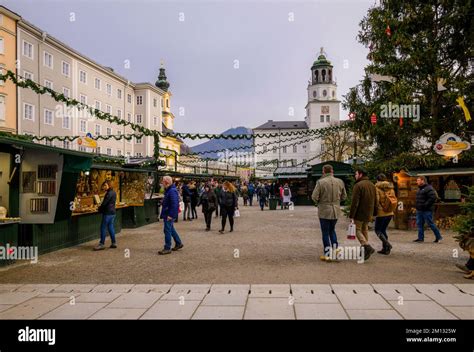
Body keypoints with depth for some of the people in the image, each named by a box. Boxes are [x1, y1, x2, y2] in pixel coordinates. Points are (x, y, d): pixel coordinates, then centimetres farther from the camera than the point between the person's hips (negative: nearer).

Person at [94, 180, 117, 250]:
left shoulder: (109, 193, -16)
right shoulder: (113, 192, 13)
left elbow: (104, 203, -17)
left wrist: (99, 209, -1)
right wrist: (101, 207, 13)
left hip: (108, 212, -9)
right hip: (112, 212, 10)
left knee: (103, 227, -4)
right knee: (110, 227, 13)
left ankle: (102, 244, 0)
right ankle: (114, 243, 15)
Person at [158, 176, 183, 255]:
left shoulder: (172, 191, -21)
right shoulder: (168, 190, 13)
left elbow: (174, 204, -26)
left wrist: (170, 215, -26)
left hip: (169, 215, -11)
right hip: (167, 214, 11)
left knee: (167, 230, -5)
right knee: (170, 229, 20)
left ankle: (167, 248, 2)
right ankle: (178, 243, 32)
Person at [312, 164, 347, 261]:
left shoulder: (320, 182, -14)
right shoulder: (340, 182, 0)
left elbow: (314, 197, -15)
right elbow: (344, 196, 8)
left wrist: (318, 203, 4)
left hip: (324, 211, -4)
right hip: (336, 210, 5)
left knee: (325, 232, 7)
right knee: (332, 230, 23)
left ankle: (327, 255, 11)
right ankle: (335, 251, 22)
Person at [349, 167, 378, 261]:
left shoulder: (358, 185, -15)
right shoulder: (372, 185, 12)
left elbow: (355, 202, -18)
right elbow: (375, 201, 17)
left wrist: (351, 215, -15)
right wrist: (374, 213, 22)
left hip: (360, 214, -8)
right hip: (368, 214, 8)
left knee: (357, 229, 1)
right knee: (365, 230, 16)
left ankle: (367, 246, -15)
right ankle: (365, 250, 18)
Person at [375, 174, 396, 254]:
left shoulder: (377, 188, -10)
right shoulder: (390, 188, 8)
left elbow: (376, 200, -17)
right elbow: (394, 200, 9)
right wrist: (391, 209, 17)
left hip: (381, 213, -6)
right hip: (390, 213, 6)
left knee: (378, 230, 5)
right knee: (383, 230, 17)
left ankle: (387, 244, -16)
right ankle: (385, 249, 15)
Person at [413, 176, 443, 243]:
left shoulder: (428, 188, -13)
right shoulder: (419, 189, 17)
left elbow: (433, 197, -23)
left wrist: (425, 205, -23)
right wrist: (416, 205, 14)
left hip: (427, 210, -10)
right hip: (419, 210, 10)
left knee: (430, 224, -3)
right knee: (419, 224, 9)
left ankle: (438, 237, 10)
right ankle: (420, 238, 15)